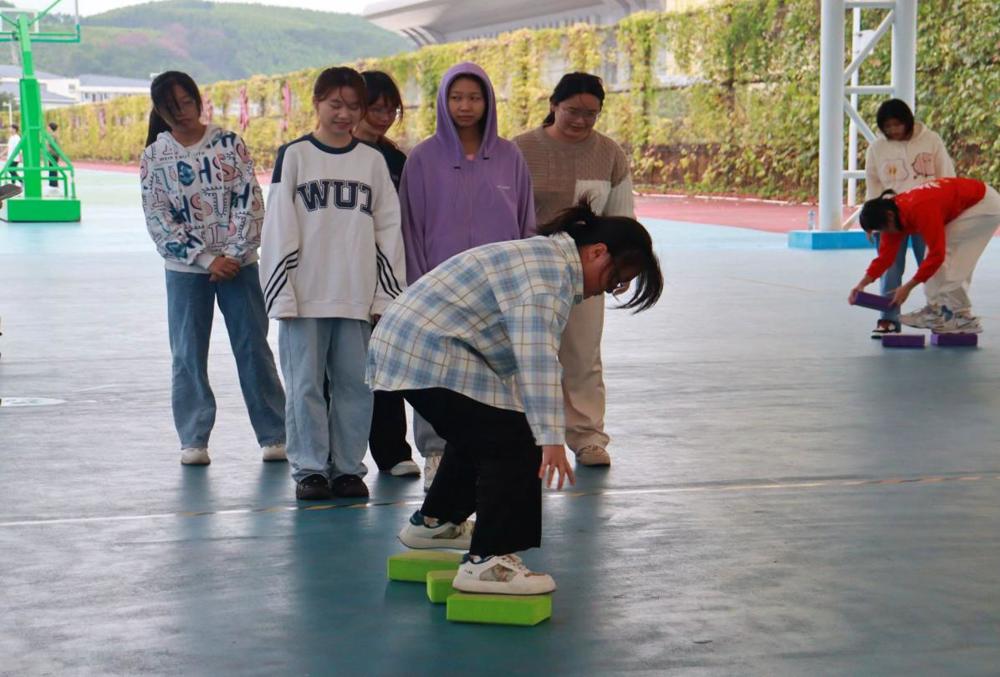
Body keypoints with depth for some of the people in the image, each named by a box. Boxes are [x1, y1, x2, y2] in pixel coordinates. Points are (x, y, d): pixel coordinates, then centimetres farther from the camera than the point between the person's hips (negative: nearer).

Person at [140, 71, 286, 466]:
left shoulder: (229, 143, 1)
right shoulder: (154, 157, 1)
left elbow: (250, 200, -3)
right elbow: (158, 219, -4)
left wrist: (233, 254, -12)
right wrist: (207, 259, -11)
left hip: (239, 263, 0)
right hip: (185, 268, 0)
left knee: (253, 348, 3)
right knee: (188, 355, 3)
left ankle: (274, 435, 10)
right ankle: (193, 440, 12)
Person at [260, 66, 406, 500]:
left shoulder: (373, 161, 10)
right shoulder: (294, 156, 3)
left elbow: (388, 229, 10)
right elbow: (278, 228, 0)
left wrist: (387, 294, 5)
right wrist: (282, 293, -6)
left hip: (358, 297, 2)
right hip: (305, 296, -2)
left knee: (355, 384, 5)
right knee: (305, 384, 1)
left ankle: (348, 466, 15)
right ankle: (309, 468, 10)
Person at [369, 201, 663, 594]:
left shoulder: (547, 258, 17)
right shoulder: (548, 270, -18)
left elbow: (529, 355, 24)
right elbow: (537, 358, -29)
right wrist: (550, 438, -33)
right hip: (429, 354, -11)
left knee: (478, 435, 27)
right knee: (512, 443, -13)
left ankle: (434, 521, 44)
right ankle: (486, 562, -12)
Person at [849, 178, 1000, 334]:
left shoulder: (921, 211, -34)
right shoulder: (893, 210, -6)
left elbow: (936, 254, -31)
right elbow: (886, 253, -2)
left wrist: (907, 287, -27)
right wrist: (862, 284, -10)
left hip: (984, 204, -9)